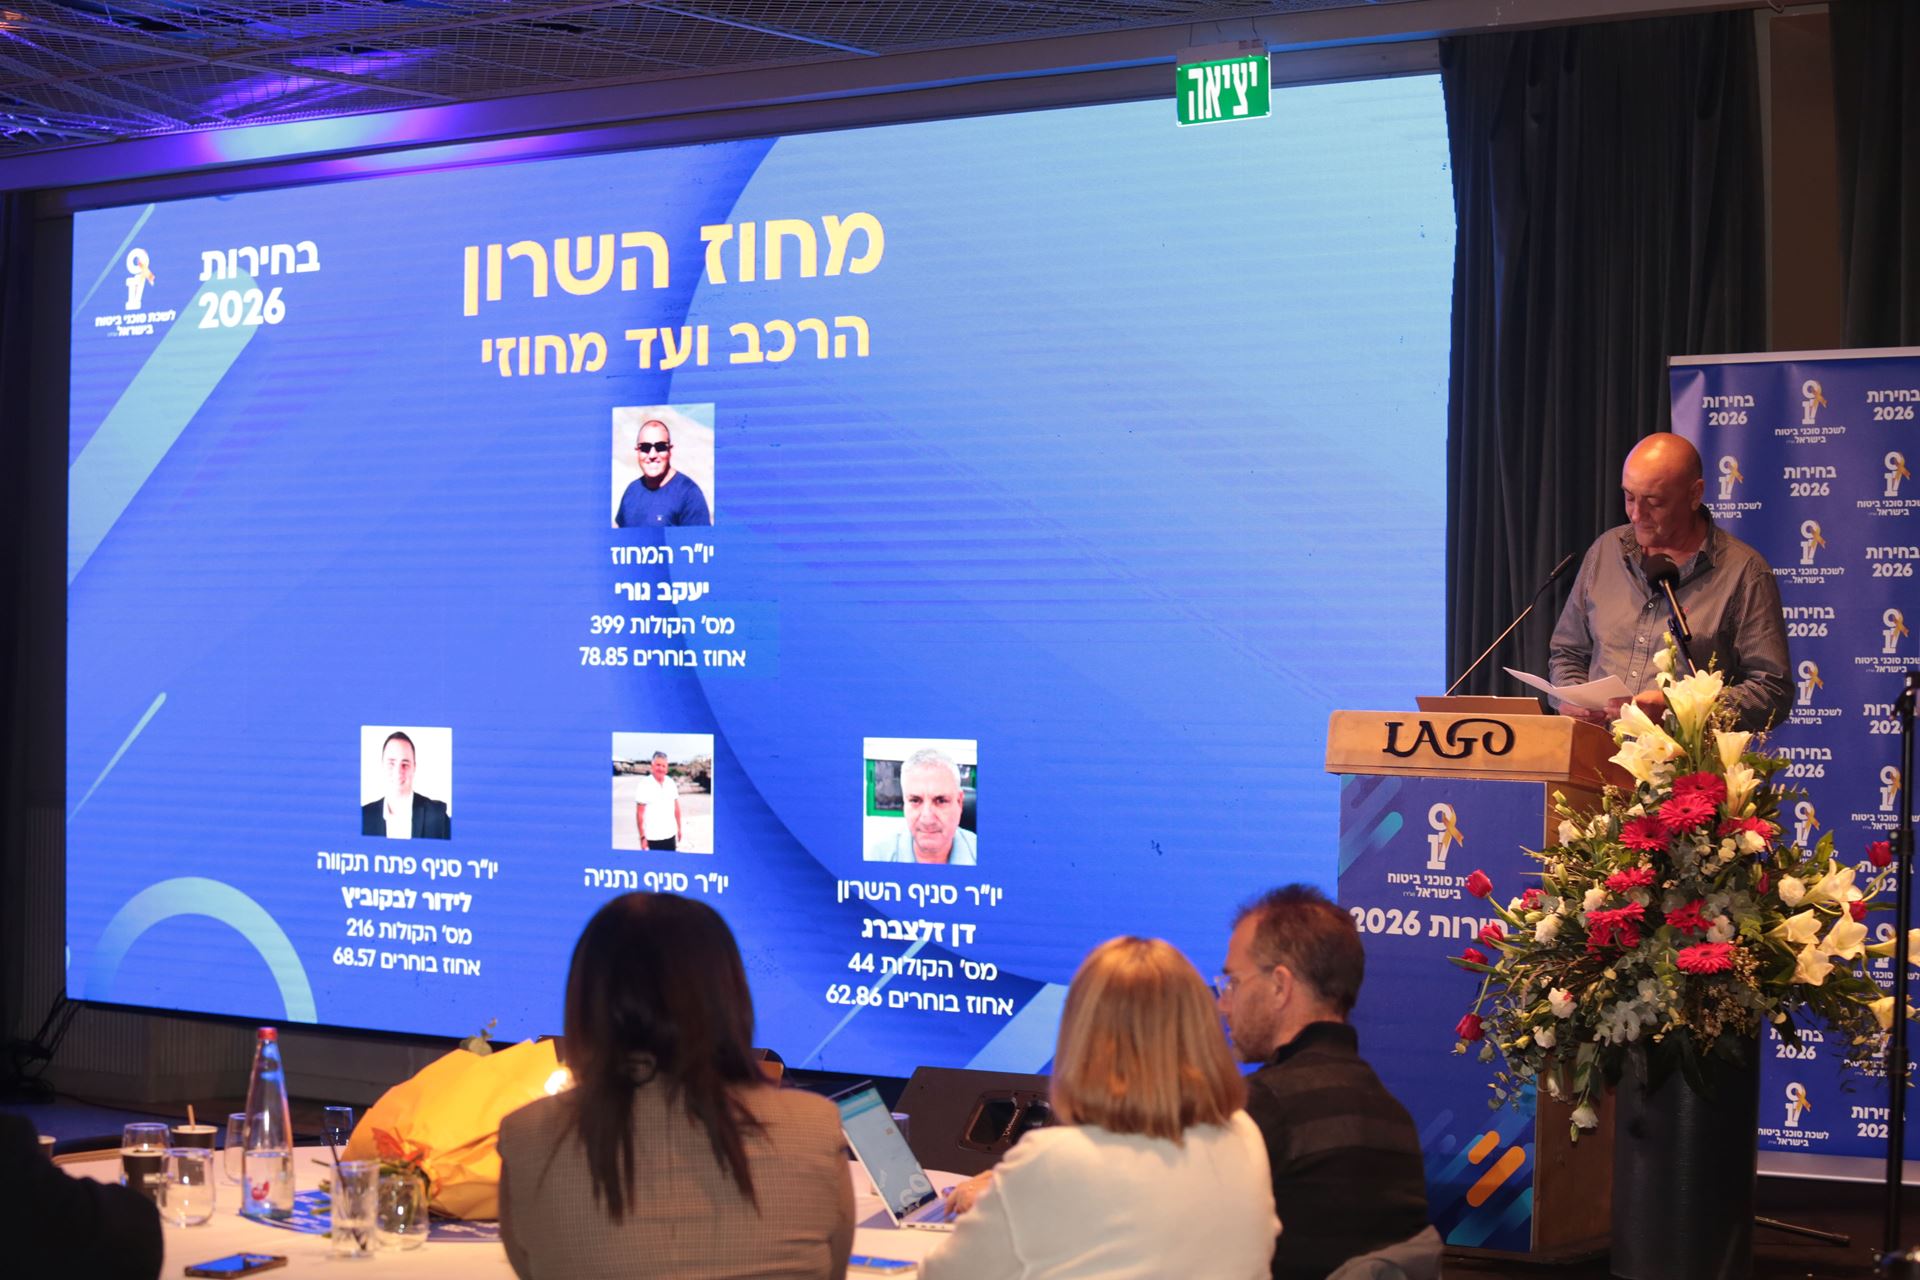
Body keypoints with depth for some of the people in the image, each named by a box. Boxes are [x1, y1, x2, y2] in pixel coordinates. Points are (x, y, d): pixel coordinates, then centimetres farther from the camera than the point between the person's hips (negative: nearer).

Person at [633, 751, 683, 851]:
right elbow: (639, 813, -9)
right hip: (652, 838, -4)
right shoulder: (643, 785, -9)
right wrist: (642, 837, -12)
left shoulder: (671, 783, 6)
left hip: (670, 835, 5)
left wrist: (679, 828, 11)